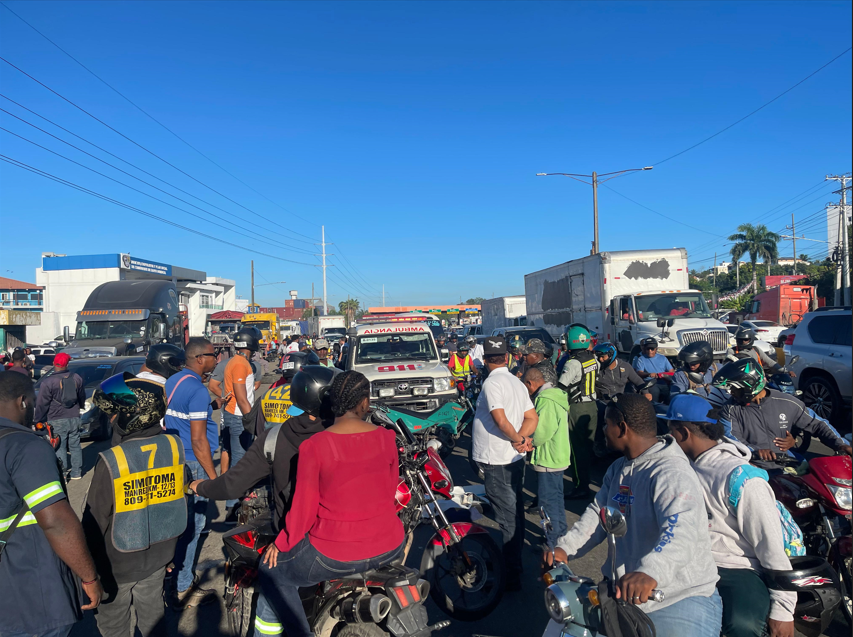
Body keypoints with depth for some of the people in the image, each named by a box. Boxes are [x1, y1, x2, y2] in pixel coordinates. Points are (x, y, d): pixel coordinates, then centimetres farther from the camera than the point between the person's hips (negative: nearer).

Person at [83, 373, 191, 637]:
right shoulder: (174, 447, -14)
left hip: (118, 562, -4)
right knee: (152, 612, 24)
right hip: (159, 554, 4)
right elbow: (181, 495, 0)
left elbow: (95, 520, -17)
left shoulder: (111, 462, -28)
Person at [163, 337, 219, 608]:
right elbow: (198, 440, -23)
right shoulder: (198, 391, -22)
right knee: (192, 524, 1)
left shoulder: (172, 382, 6)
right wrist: (214, 477, -19)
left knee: (181, 519, 23)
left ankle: (179, 566, 40)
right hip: (193, 465, -9)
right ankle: (182, 590, 11)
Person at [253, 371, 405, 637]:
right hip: (389, 547, 3)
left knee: (272, 571, 22)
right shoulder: (387, 437, -6)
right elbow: (390, 491, 6)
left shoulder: (313, 446, -15)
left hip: (335, 555, -3)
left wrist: (281, 544, 8)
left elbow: (304, 506, -10)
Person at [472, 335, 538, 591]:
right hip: (515, 458, 9)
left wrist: (518, 440, -14)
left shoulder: (492, 383, -16)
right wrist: (520, 439, -5)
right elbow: (532, 417, 7)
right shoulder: (517, 382, 10)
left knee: (507, 517, -2)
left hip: (496, 461, -9)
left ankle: (512, 575, 7)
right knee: (515, 512, 19)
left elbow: (500, 420, -27)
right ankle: (516, 562, 34)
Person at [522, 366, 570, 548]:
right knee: (556, 497, 22)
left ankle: (552, 542, 11)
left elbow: (541, 432, -26)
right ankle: (561, 533, 35)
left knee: (548, 501, 1)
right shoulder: (555, 394, 9)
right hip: (558, 456, 10)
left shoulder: (545, 400, -23)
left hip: (547, 459, -10)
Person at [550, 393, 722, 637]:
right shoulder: (618, 469, 11)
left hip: (681, 600, -7)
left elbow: (681, 535, -35)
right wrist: (565, 548, -11)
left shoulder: (672, 474, -20)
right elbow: (597, 514, 5)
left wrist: (650, 573, -52)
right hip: (623, 591, 7)